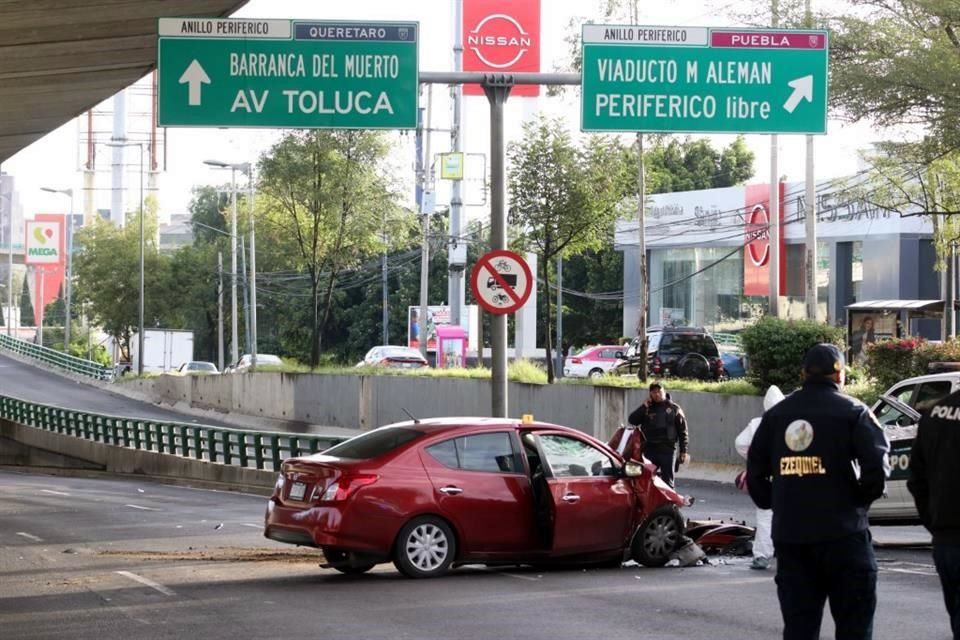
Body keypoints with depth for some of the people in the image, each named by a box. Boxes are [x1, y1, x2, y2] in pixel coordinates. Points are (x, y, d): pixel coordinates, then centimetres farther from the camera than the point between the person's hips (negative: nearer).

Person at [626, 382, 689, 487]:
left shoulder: (674, 408, 5)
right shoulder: (647, 409, 10)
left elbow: (682, 431, 4)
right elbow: (632, 420, -4)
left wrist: (683, 451, -2)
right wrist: (645, 406, -8)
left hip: (667, 450, -2)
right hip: (650, 450, 2)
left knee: (667, 482, 1)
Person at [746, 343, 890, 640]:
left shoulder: (776, 415, 11)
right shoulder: (852, 412, -4)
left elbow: (755, 473, 11)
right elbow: (877, 466, -14)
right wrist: (861, 499, 1)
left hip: (789, 535, 4)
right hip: (842, 534, -4)